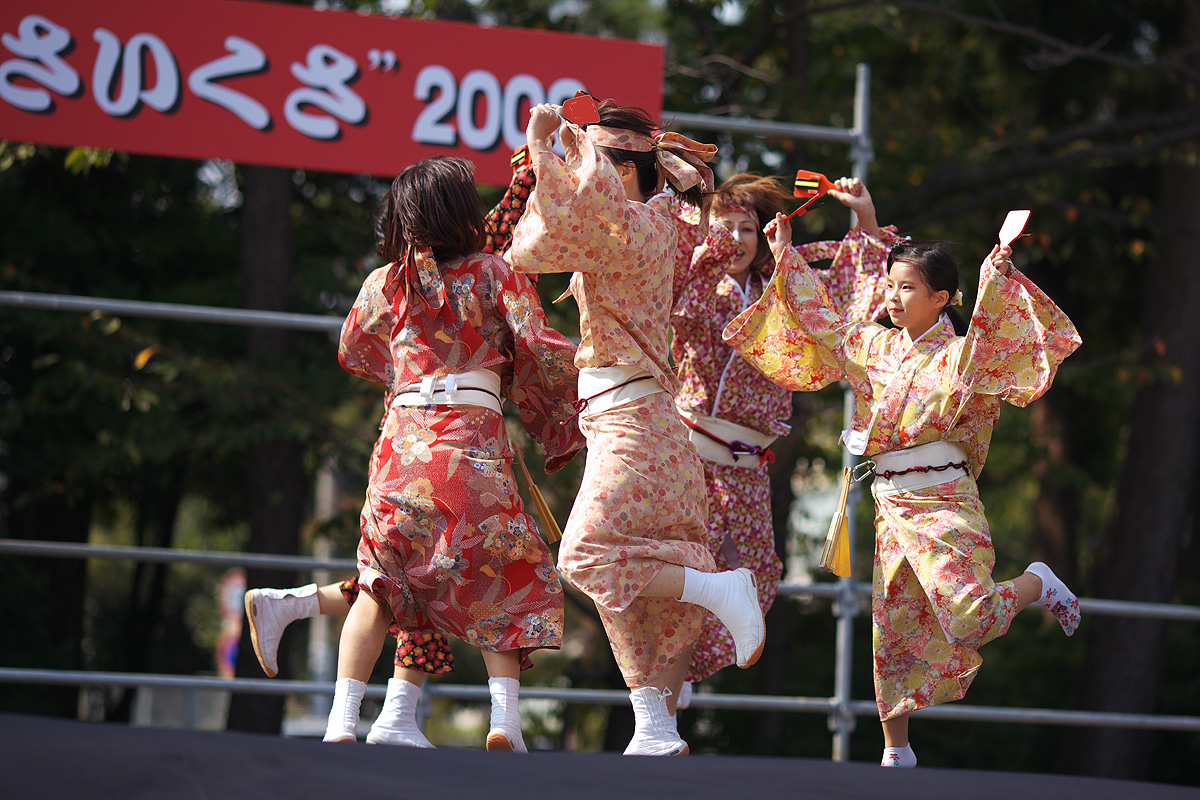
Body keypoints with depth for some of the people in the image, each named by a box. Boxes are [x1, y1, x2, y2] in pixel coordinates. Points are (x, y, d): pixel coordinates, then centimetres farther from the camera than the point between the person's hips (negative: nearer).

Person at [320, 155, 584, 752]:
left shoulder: (386, 284, 12)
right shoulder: (494, 273, 4)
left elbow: (354, 352, 27)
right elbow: (538, 350, -3)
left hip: (402, 439, 3)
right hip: (472, 441, -3)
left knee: (381, 580, 8)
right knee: (501, 577, 7)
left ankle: (342, 720, -4)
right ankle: (505, 717, -8)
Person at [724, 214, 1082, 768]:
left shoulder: (960, 355, -5)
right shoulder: (873, 346, 13)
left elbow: (988, 329, -24)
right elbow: (818, 320, 21)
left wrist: (999, 267, -36)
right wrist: (786, 256, 20)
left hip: (943, 502, -6)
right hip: (890, 507, 6)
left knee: (970, 618, -19)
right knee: (891, 629, 5)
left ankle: (1038, 585, 13)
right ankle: (896, 752, 14)